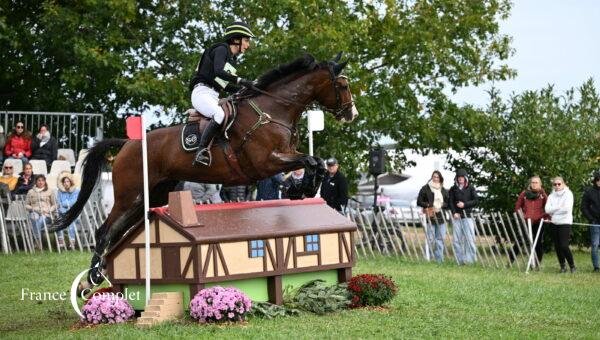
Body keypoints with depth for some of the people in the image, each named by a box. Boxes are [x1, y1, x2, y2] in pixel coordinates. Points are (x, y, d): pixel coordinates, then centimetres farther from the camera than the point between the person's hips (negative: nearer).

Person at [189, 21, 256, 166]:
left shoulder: (232, 58, 21)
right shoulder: (221, 50, -5)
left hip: (213, 97, 10)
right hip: (202, 92, -10)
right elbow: (218, 71, -23)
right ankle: (201, 151, -36)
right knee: (220, 115, -35)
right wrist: (240, 80, -26)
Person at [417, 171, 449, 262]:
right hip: (429, 218, -4)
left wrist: (442, 205, -5)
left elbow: (448, 203, 16)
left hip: (441, 218, 4)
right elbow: (419, 202, 1)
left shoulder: (444, 190, 15)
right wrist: (428, 205, -13)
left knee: (440, 239, 3)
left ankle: (439, 259, 8)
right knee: (430, 239, -7)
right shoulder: (425, 189, 3)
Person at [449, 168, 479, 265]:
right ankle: (460, 260, 4)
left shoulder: (470, 188, 7)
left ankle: (470, 259, -4)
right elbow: (451, 202, 5)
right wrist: (454, 212, -10)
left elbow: (476, 201, 1)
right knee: (456, 239, -1)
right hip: (456, 216, 2)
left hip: (467, 216, -2)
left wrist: (464, 204, -9)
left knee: (469, 238, -8)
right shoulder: (453, 189, 11)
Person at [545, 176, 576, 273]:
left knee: (564, 246, -14)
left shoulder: (568, 194, -2)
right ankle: (562, 266, 17)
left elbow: (567, 208, -15)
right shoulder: (551, 196, 10)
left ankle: (572, 266, 1)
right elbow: (547, 209, -3)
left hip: (565, 223, -5)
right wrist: (559, 207, -11)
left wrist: (553, 210, -7)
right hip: (554, 223, 5)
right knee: (557, 247, 6)